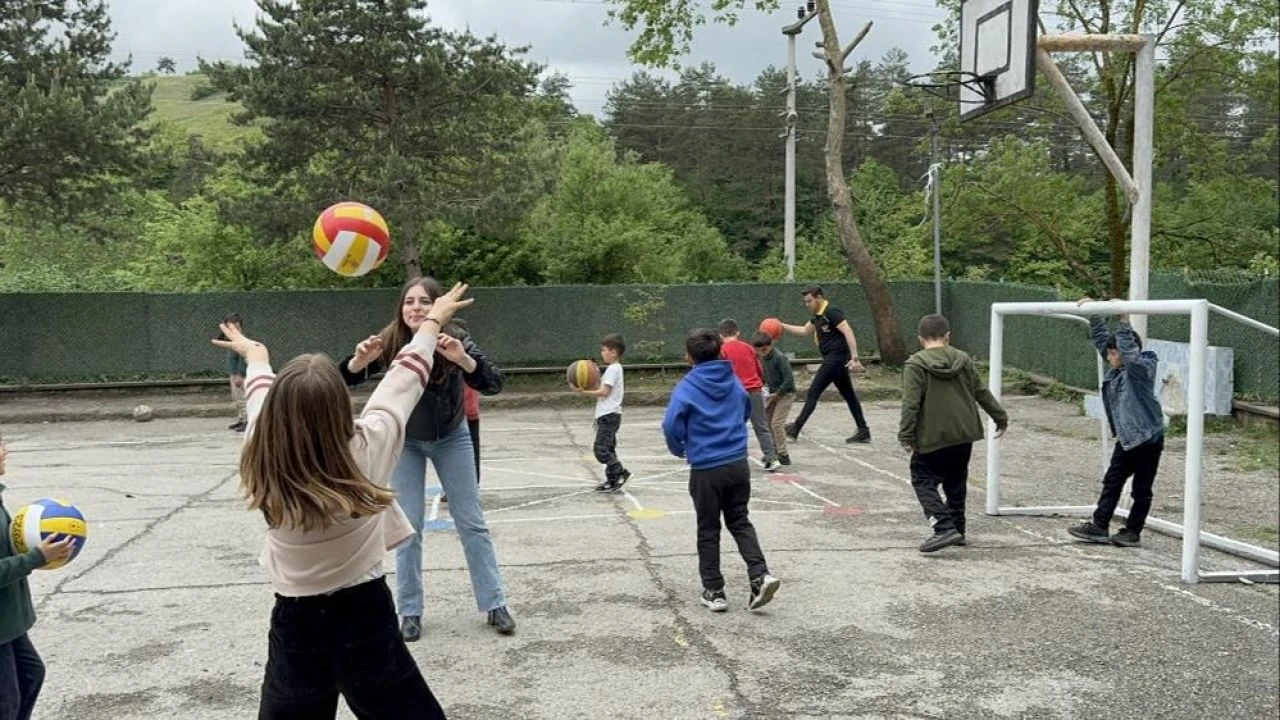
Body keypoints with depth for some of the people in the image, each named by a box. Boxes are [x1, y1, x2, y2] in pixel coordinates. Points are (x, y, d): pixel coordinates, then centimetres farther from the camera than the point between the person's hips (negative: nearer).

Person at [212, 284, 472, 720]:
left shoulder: (262, 464, -14)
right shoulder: (365, 451, -20)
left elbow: (262, 395, 8)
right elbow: (406, 376, -4)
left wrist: (255, 356, 30)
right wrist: (434, 320, 12)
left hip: (295, 625, 2)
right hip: (364, 619, -2)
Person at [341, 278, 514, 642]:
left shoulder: (456, 343, -24)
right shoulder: (389, 344, -22)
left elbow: (494, 385, -32)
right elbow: (344, 381, -19)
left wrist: (462, 358, -50)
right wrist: (359, 360, -42)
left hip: (452, 439, 0)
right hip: (405, 442, 0)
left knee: (472, 523, 4)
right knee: (409, 527, 2)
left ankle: (495, 604, 13)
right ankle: (410, 611, 13)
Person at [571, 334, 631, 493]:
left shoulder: (613, 369, -12)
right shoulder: (614, 368, 20)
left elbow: (604, 392, -19)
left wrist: (584, 392, -19)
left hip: (609, 415, -11)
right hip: (607, 415, 11)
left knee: (601, 448, -14)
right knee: (607, 448, 12)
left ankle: (620, 473, -12)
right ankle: (612, 480, 14)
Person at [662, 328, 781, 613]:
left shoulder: (687, 388, -12)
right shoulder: (734, 382, 4)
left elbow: (671, 426, -16)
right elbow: (746, 412, 19)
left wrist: (679, 449, 4)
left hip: (706, 469, -4)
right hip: (738, 464, 4)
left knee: (708, 530, 10)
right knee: (740, 522, 17)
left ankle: (714, 591, 15)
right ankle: (760, 575, 0)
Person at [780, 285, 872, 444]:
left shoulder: (831, 312, -15)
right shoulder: (818, 315, 14)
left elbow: (848, 332, -22)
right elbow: (805, 331, 28)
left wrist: (854, 358, -28)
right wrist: (783, 326, 19)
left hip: (836, 358, -10)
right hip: (832, 359, 10)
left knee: (813, 392, -5)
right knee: (848, 394, 11)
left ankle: (795, 429, 0)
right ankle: (863, 431, 14)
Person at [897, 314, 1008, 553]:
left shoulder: (915, 365, -10)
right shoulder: (963, 359, 7)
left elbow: (911, 404, -15)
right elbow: (982, 392, 12)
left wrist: (906, 435, -10)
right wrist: (1000, 417, 22)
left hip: (932, 437, -6)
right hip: (965, 434, 6)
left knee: (924, 481, 1)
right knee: (956, 482, 19)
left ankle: (945, 529, -14)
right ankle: (957, 529, 25)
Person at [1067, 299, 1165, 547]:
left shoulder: (1143, 367, -15)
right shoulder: (1118, 368, 6)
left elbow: (1129, 350, -36)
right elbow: (1101, 338, 13)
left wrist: (1123, 320, -38)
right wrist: (1093, 314, 8)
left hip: (1148, 438, -9)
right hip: (1126, 438, 9)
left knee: (1141, 489, 5)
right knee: (1112, 481, 10)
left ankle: (1133, 531, 15)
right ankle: (1099, 526, 15)